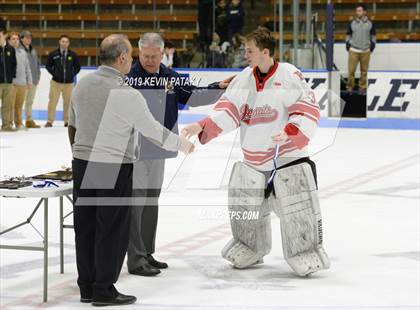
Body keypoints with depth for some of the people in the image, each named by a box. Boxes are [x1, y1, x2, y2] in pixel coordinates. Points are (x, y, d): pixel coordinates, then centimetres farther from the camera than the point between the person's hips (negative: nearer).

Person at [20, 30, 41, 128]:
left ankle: (29, 120, 20)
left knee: (30, 101, 14)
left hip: (33, 80, 7)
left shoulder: (33, 50, 15)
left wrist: (37, 76, 13)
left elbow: (38, 63, 22)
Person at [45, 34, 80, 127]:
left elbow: (77, 67, 12)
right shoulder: (53, 54, -1)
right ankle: (50, 121, 2)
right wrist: (54, 73, -1)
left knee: (68, 102, 6)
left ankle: (67, 121, 16)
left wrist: (72, 74, 2)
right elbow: (48, 66, 9)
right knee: (52, 101, -4)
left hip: (69, 83, 1)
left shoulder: (73, 55, 1)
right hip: (56, 82, -1)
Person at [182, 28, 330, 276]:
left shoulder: (289, 75, -11)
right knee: (245, 206, 12)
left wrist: (290, 132, -29)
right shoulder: (244, 79, 5)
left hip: (289, 154, -6)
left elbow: (309, 109, -14)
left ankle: (308, 256, 7)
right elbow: (228, 111, 2)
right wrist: (202, 127, -11)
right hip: (254, 157, 6)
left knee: (297, 209, -7)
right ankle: (250, 250, 32)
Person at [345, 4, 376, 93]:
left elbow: (373, 36, 11)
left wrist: (372, 45, 5)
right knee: (351, 69, -3)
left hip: (365, 51, 0)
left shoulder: (370, 24, 2)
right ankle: (350, 86, 7)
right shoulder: (352, 23, 3)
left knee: (364, 70, 5)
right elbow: (348, 35, 11)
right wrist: (348, 44, 3)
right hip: (353, 50, 0)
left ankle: (363, 87, 16)